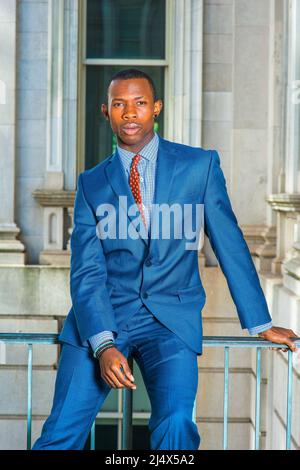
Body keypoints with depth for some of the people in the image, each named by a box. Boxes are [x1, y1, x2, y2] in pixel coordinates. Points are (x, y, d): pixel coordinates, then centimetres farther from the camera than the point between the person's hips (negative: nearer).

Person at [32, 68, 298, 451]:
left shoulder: (200, 165, 3)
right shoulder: (91, 183, 6)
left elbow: (230, 246, 6)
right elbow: (87, 272, -1)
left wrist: (260, 324, 5)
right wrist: (103, 345, -15)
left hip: (171, 318, -1)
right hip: (104, 314, 1)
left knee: (175, 426, -24)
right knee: (61, 433, -12)